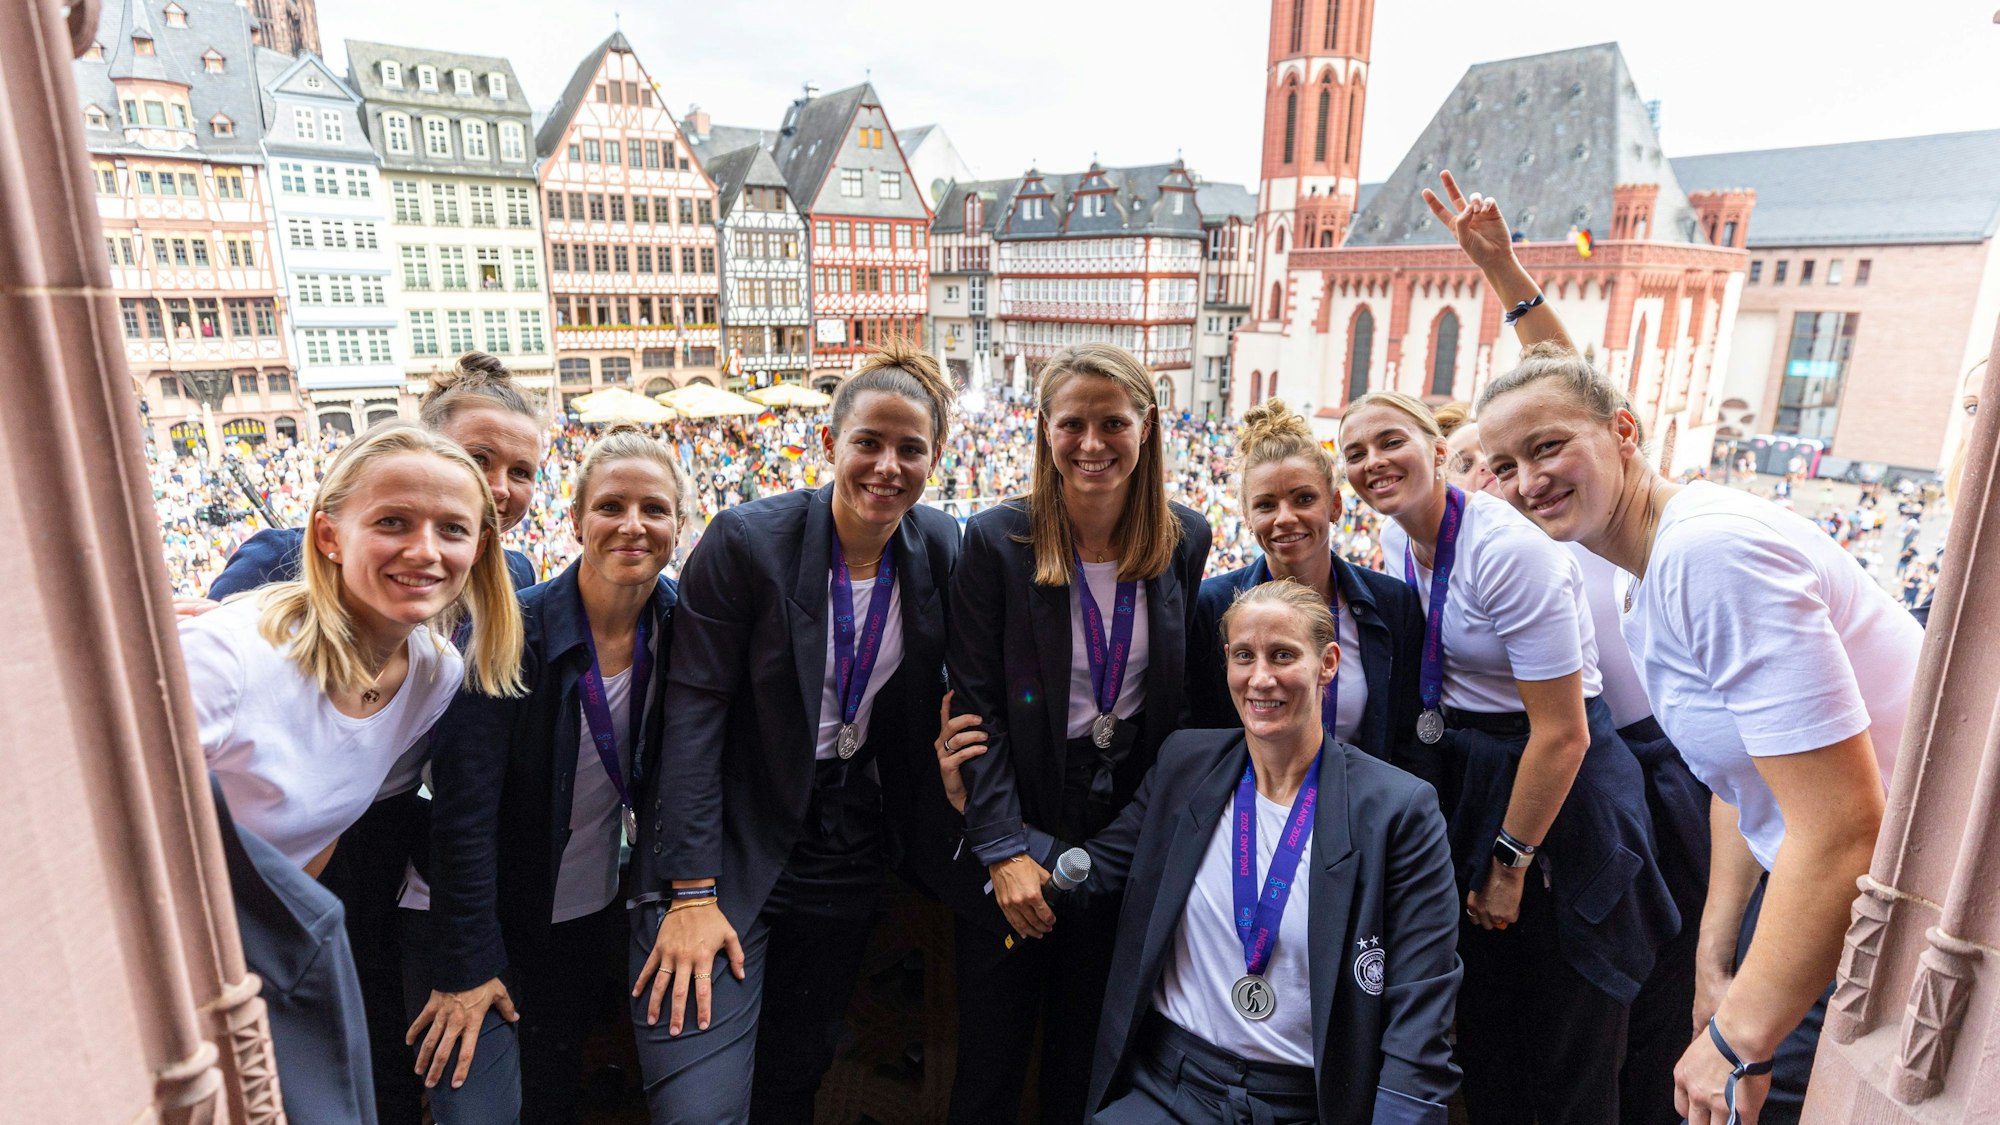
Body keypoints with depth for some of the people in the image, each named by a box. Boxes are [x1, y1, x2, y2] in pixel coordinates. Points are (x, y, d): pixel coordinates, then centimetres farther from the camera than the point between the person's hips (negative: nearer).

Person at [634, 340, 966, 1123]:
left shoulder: (940, 551, -3)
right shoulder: (745, 541, -16)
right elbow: (693, 714, -16)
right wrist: (691, 894, -19)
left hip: (849, 853, 4)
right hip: (731, 848, -4)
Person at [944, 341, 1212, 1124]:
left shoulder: (1184, 539, -3)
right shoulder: (996, 540, -13)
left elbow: (1184, 689, 7)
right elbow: (975, 705, -11)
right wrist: (1003, 850, -16)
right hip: (1019, 826, -2)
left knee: (1089, 1044, 19)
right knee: (992, 1048, 12)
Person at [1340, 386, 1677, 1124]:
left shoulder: (1508, 549, -24)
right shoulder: (1397, 539, 0)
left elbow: (1563, 734, -22)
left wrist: (1510, 863, -14)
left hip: (1560, 792, -7)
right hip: (1465, 780, 7)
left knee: (1568, 1043, 9)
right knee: (1483, 1015, 20)